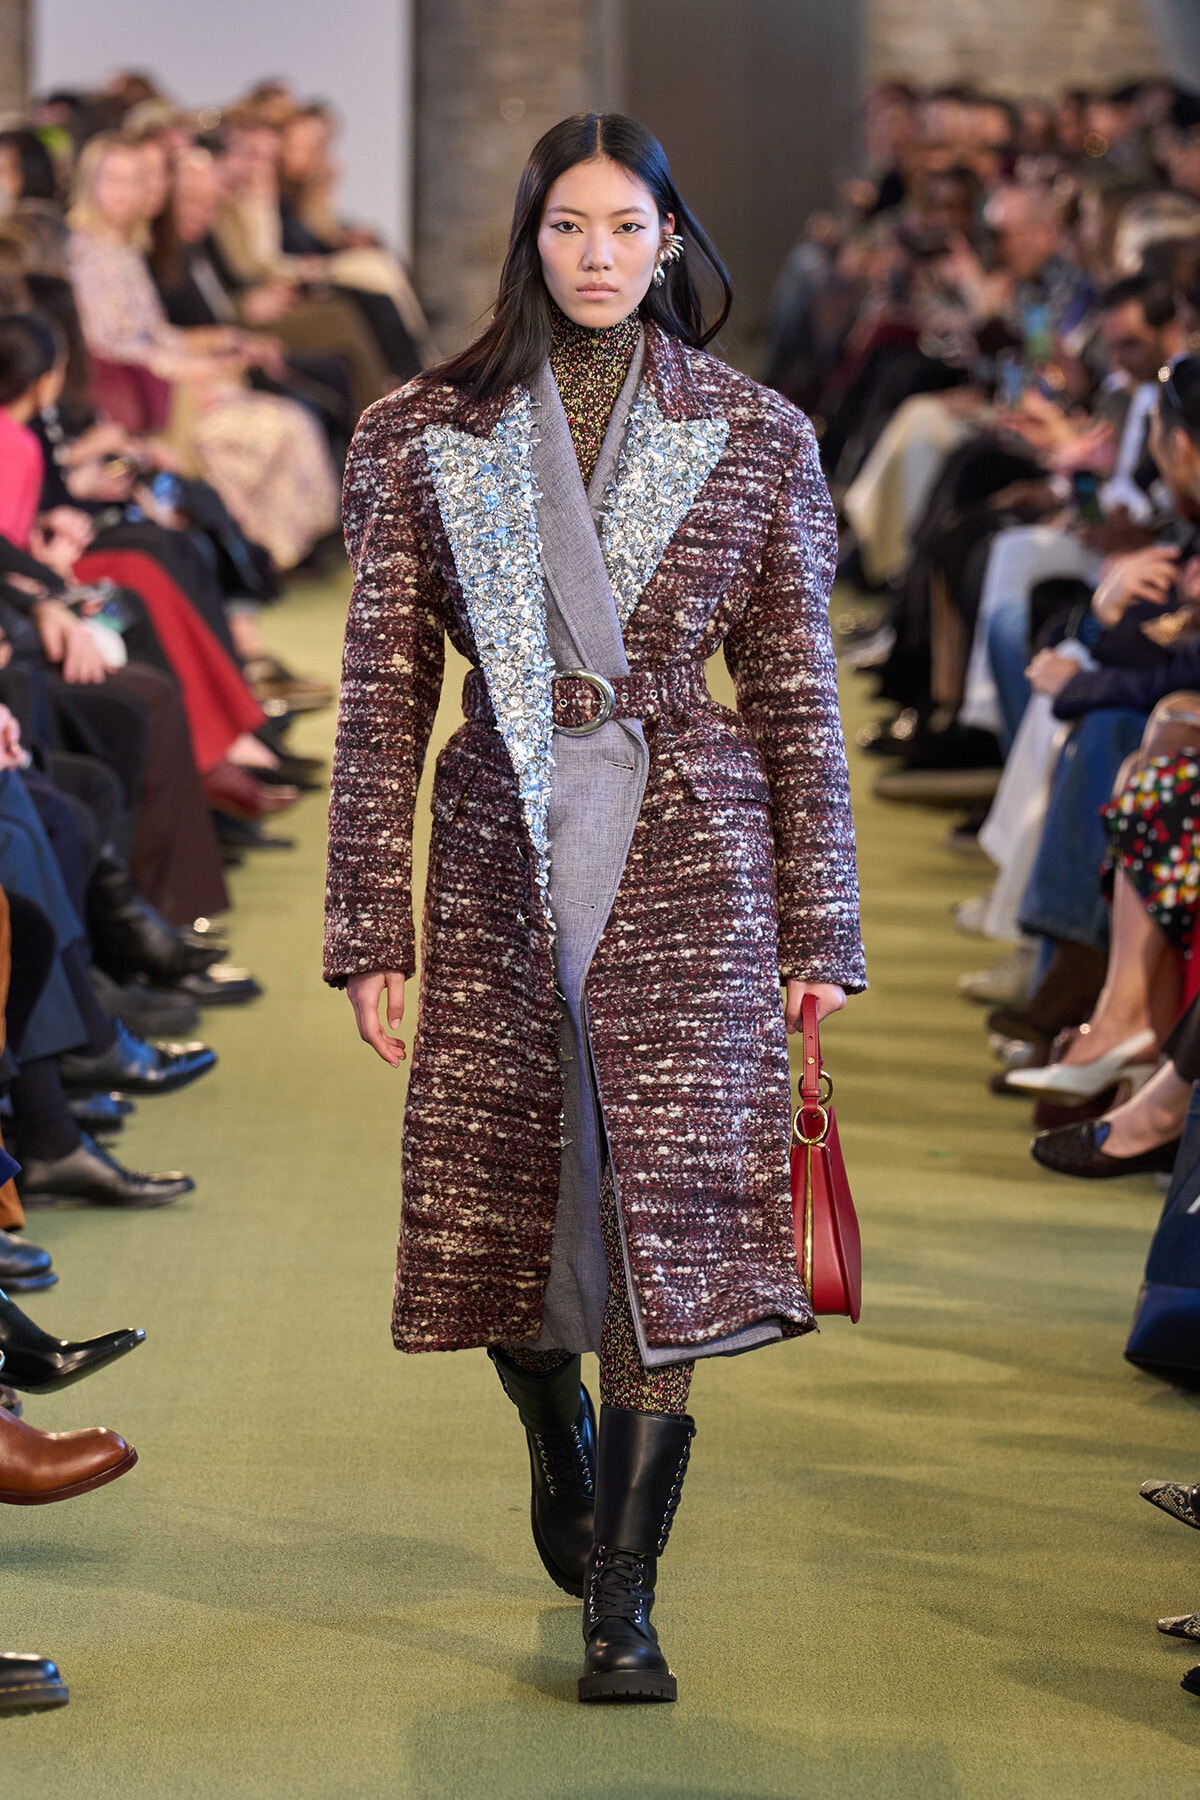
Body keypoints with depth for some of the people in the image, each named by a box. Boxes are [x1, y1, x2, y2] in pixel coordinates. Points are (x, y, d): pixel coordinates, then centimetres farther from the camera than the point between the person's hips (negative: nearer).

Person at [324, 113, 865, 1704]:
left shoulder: (755, 439, 4)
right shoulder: (423, 438, 4)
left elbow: (797, 695, 6)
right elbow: (383, 694, 4)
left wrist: (817, 931, 3)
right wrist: (369, 926, -1)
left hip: (690, 860, -1)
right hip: (501, 858, 1)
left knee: (665, 1207, -6)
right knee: (499, 1200, 7)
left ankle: (622, 1600, 1)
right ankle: (563, 1451, 40)